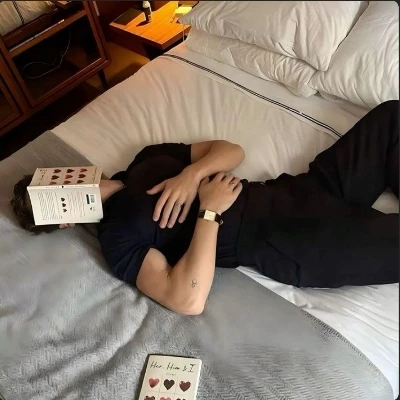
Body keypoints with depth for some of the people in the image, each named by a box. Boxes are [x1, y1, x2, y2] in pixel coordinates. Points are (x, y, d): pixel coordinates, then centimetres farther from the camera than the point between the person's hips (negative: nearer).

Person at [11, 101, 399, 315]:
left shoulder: (148, 158, 14)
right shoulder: (117, 235, -7)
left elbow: (231, 150, 11)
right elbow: (189, 300, -21)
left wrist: (192, 173, -11)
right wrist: (210, 210, -18)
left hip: (291, 192, 7)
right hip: (290, 247, -6)